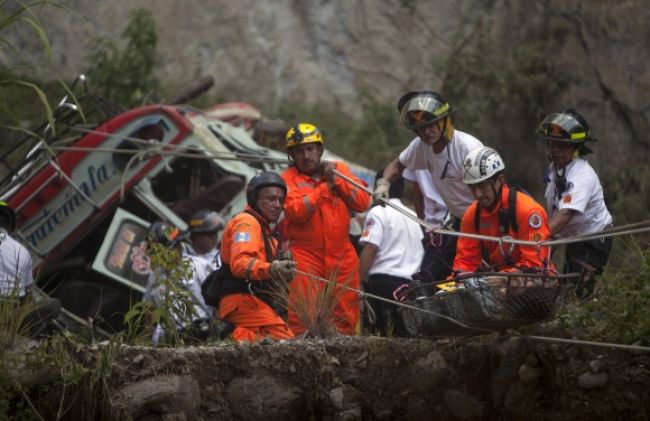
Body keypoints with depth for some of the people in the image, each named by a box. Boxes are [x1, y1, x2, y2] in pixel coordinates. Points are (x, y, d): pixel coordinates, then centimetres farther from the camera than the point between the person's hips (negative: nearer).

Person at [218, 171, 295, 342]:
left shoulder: (261, 227, 31)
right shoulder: (246, 222, -5)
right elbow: (239, 262, -24)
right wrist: (271, 269, -40)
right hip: (242, 301, -11)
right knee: (285, 342, -25)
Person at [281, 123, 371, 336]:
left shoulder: (339, 169, 12)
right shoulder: (288, 179, 0)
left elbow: (363, 202, 2)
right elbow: (296, 211, -16)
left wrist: (337, 181, -8)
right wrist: (325, 187, -13)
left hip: (342, 255, 4)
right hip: (305, 255, -4)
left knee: (346, 316, 6)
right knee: (304, 314, -11)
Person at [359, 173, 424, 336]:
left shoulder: (378, 212, -3)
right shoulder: (412, 215, 20)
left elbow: (370, 249, -13)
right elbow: (420, 253, 21)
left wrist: (361, 280, -11)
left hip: (383, 281, -7)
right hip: (410, 283, 7)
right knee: (405, 335, 6)